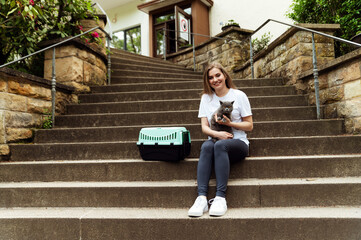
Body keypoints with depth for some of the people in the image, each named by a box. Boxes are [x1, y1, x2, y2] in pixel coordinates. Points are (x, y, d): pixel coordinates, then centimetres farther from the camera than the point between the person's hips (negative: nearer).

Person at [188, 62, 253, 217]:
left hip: (238, 142, -2)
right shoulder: (206, 98, 13)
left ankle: (220, 197, -37)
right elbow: (204, 127, 5)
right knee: (206, 146, -34)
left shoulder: (239, 95, 6)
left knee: (220, 145, -36)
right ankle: (201, 197, -40)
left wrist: (230, 123, -13)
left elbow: (249, 126, 4)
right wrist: (217, 134, -17)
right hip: (216, 139, 2)